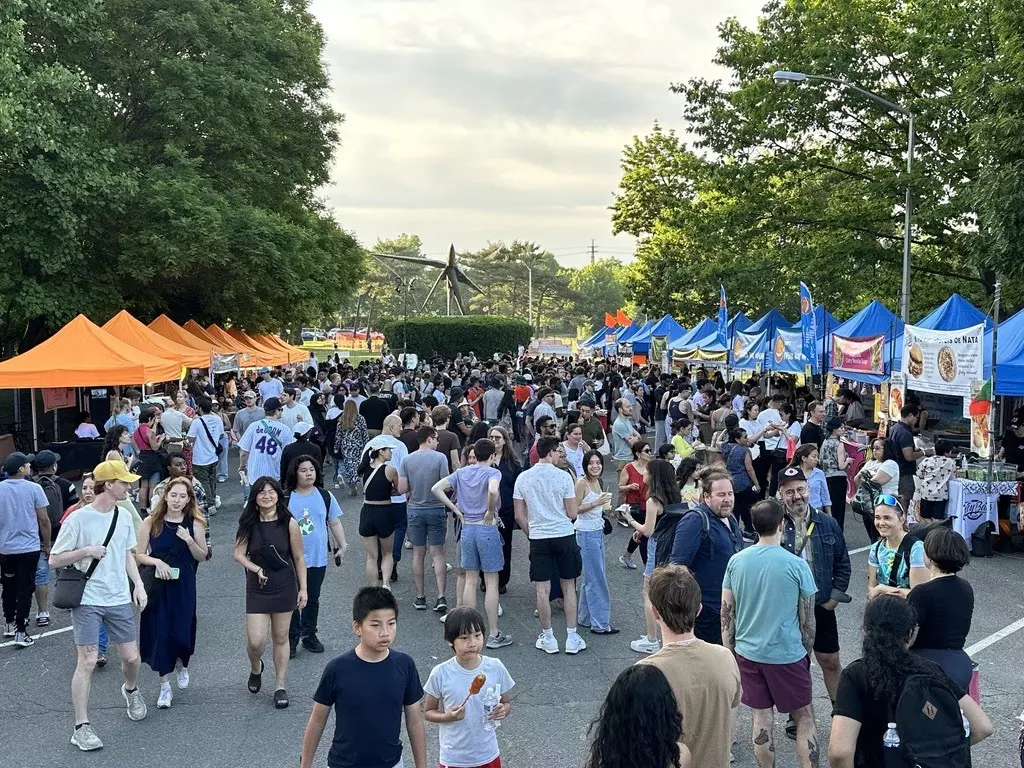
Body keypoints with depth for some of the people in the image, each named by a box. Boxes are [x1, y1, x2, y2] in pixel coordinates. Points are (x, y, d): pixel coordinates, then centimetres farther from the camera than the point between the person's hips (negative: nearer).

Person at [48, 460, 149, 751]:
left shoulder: (123, 516, 4)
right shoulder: (78, 519, -13)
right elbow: (54, 560, -8)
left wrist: (138, 584, 6)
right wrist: (87, 551, -21)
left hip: (119, 600, 5)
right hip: (88, 601, -5)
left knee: (131, 658, 9)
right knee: (87, 662, -7)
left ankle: (131, 690, 42)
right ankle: (81, 727, 3)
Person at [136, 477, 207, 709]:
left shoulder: (194, 524, -2)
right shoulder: (151, 522, -4)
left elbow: (202, 557, 3)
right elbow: (139, 555, 0)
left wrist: (189, 540, -14)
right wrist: (157, 561, -19)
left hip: (183, 586, 0)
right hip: (156, 585, 0)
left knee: (181, 633, 0)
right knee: (159, 633, 2)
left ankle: (182, 665, 36)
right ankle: (165, 686, 18)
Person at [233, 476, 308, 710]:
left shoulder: (289, 523, -10)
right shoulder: (248, 524, -6)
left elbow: (299, 558, -3)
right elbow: (239, 554, -5)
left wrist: (303, 588, -2)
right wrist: (257, 569, -21)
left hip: (284, 588, 0)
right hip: (257, 589, 1)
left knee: (280, 638, 9)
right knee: (256, 641, -4)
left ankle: (280, 686, 24)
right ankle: (256, 667, 30)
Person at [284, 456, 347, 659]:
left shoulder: (325, 497, 1)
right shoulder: (286, 498, -7)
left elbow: (335, 523, 8)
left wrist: (343, 546, 4)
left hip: (318, 559, 3)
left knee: (312, 599, 15)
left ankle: (309, 635, 29)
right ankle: (292, 639, 17)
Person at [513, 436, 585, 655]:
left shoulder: (523, 478, -1)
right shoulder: (563, 476, -9)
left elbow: (519, 516, 3)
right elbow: (572, 513, -5)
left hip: (538, 538, 2)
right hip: (564, 536, -1)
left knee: (542, 588, 7)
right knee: (568, 586, 10)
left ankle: (547, 637, 15)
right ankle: (572, 637, 13)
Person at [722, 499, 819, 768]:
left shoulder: (736, 561, -4)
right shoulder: (797, 565, -13)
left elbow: (726, 613, 1)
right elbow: (807, 618, -5)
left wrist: (729, 651, 11)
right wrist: (806, 651, 10)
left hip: (748, 652, 3)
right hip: (787, 654, -3)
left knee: (762, 719, 13)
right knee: (804, 717, 13)